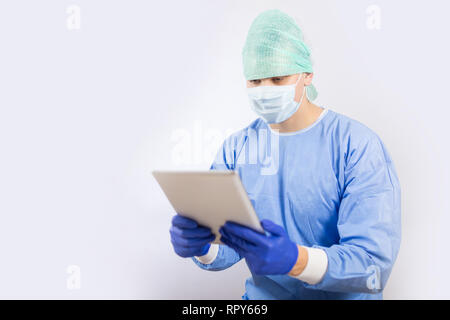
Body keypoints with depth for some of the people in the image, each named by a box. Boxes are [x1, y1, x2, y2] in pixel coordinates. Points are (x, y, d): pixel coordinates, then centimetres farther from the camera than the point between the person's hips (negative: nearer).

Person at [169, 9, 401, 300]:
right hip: (263, 296, 3)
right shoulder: (236, 147, 1)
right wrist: (200, 246, -22)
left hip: (342, 297, -2)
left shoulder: (358, 145, -12)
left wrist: (294, 260, -35)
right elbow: (226, 248, 0)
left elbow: (375, 265, -19)